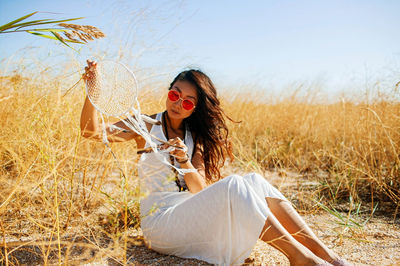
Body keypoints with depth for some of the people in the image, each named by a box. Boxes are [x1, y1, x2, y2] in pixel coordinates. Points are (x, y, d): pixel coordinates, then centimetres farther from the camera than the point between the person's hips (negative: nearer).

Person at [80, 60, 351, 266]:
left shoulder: (195, 137, 12)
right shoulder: (146, 126, 2)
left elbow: (201, 189, -1)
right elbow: (92, 131, -11)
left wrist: (184, 161, -20)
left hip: (195, 217, 5)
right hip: (160, 220, -5)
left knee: (255, 181, -18)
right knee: (233, 185, -29)